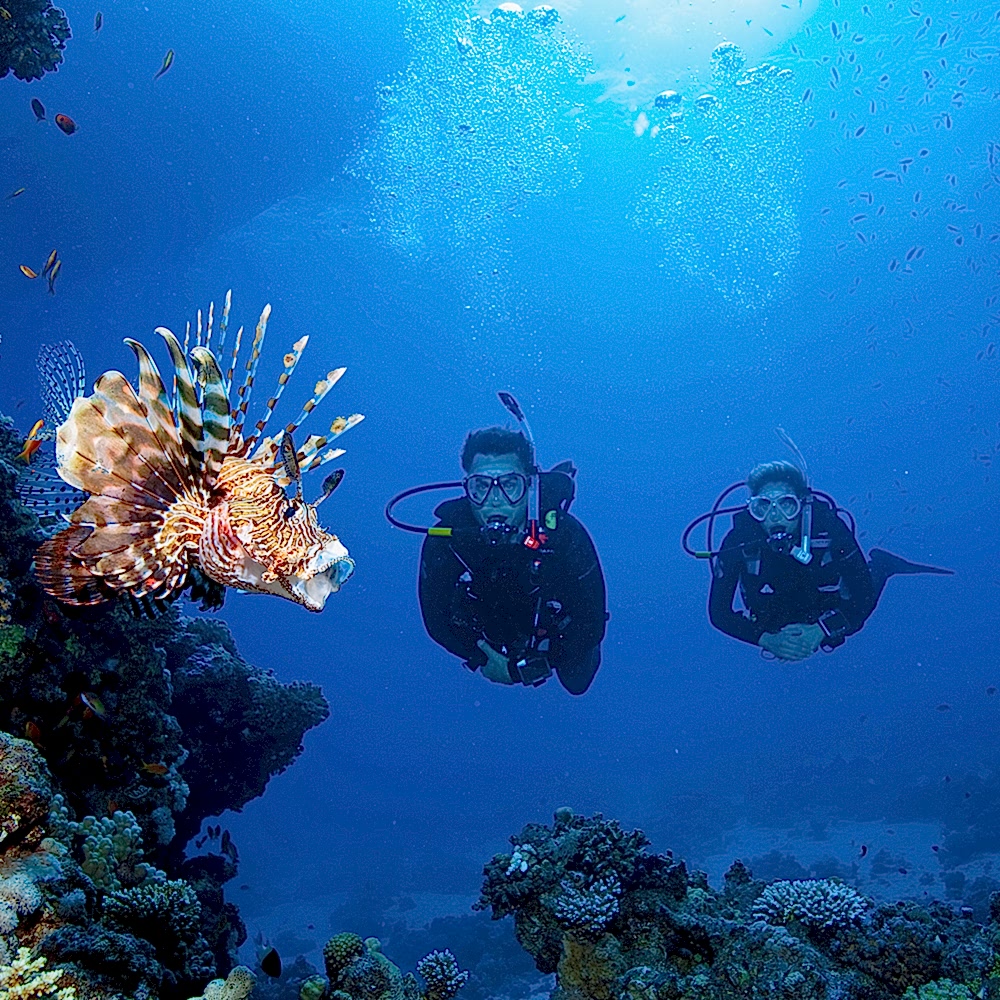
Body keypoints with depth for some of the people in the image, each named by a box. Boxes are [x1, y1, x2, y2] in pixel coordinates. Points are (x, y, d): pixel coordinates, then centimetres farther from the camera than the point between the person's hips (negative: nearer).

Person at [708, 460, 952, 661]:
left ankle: (878, 564, 46)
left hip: (824, 621, -1)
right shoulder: (738, 540, -35)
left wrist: (820, 631, -43)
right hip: (773, 630, 1)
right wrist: (767, 640, -43)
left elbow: (865, 597, -30)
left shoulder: (829, 528, -35)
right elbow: (718, 612, -30)